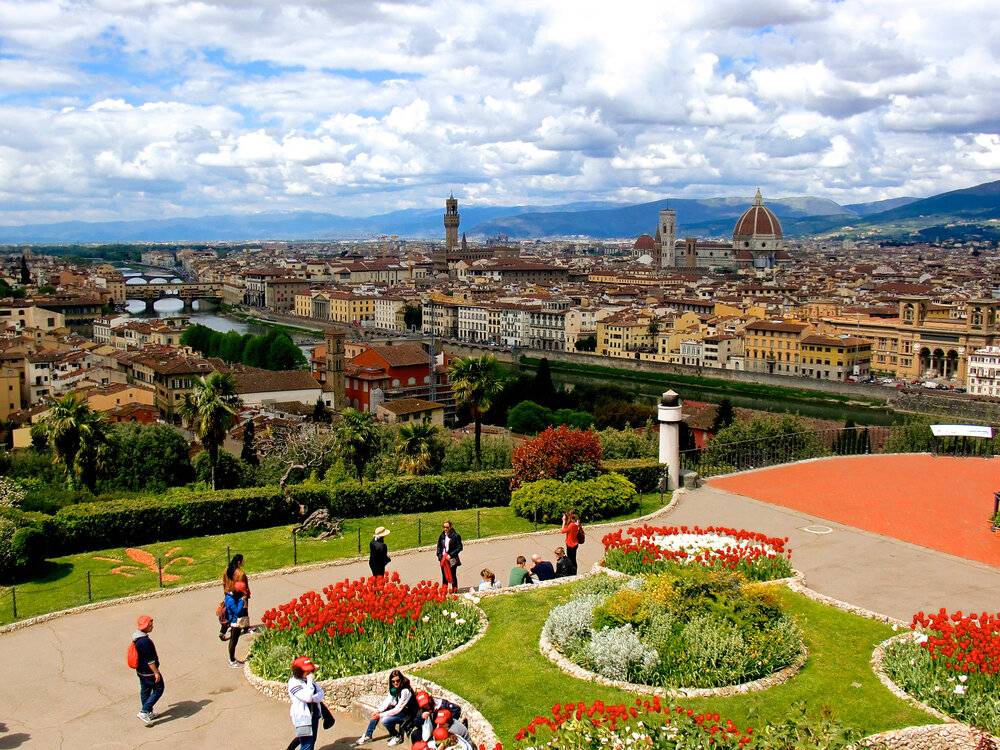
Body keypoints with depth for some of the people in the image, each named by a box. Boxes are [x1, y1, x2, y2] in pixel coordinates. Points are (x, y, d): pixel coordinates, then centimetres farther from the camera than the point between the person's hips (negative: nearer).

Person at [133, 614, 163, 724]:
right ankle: (144, 712, -1)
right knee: (158, 689, 4)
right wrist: (156, 673, -19)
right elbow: (150, 660, -26)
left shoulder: (136, 637, 2)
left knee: (145, 690, 20)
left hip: (140, 670, 10)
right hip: (149, 672, -10)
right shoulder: (145, 641, -29)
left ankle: (148, 713, 33)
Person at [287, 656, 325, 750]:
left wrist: (313, 698, -18)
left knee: (312, 741, 17)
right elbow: (307, 697, -27)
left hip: (314, 714, 8)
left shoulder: (308, 680, 8)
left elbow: (321, 693, 2)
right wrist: (309, 681, -22)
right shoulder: (294, 683, -17)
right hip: (303, 717, -8)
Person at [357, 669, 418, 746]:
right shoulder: (394, 689, -1)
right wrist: (378, 711, -20)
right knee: (376, 713, 1)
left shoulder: (405, 691, -27)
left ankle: (398, 737, -2)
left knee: (385, 720, -26)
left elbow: (397, 709, -26)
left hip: (407, 715, -9)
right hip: (398, 710, 9)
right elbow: (387, 702, -4)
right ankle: (367, 736, 11)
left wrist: (381, 715, -23)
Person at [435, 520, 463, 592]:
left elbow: (459, 547, -10)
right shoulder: (442, 536, 8)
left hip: (452, 560, -4)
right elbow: (439, 547, 16)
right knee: (444, 576, 8)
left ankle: (454, 590, 9)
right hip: (443, 559, 4)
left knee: (453, 576, 1)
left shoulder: (455, 536, -8)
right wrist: (440, 556, 2)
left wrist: (450, 555, -15)